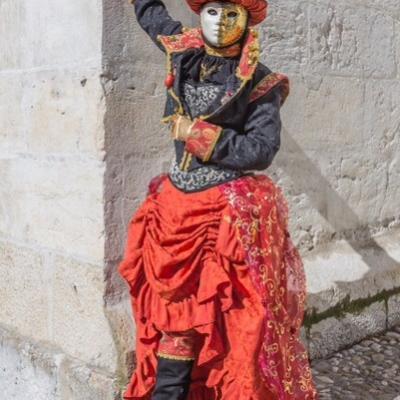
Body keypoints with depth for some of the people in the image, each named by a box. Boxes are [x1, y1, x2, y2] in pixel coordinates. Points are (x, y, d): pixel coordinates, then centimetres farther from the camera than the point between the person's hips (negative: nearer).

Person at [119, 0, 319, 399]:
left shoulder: (260, 83, -5)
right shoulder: (183, 54, 7)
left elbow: (261, 151, -13)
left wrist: (199, 135, -13)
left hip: (231, 214, -4)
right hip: (176, 204, 5)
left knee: (225, 317, -2)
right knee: (174, 307, 8)